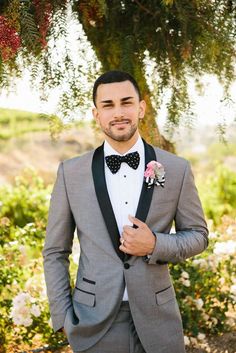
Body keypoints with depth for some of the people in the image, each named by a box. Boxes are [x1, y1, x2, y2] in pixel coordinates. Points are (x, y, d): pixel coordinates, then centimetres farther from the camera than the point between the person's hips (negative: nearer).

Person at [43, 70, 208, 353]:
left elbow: (197, 236, 5)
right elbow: (55, 252, 3)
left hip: (156, 319, 1)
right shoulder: (71, 173, -2)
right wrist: (63, 318, -3)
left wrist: (155, 245, -14)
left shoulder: (177, 169, -2)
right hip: (94, 321, 0)